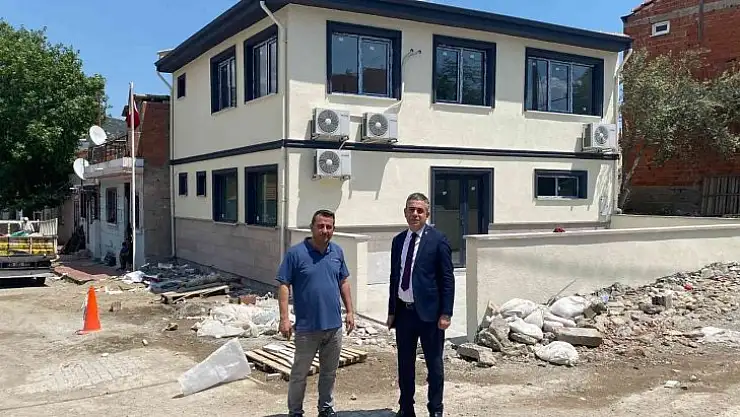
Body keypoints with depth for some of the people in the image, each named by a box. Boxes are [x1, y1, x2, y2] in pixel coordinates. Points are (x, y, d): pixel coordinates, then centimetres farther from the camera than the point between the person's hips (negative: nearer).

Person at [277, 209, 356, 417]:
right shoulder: (296, 253, -10)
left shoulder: (337, 252, 5)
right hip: (307, 327, -4)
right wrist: (284, 318, -15)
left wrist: (350, 311, 11)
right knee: (300, 373, 7)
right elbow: (284, 285, -10)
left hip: (334, 325, 5)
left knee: (329, 372, 17)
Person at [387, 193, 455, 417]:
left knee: (434, 364, 7)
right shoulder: (398, 240, 9)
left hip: (428, 312, -5)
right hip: (403, 312, 5)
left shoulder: (438, 239, -7)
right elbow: (394, 277, 13)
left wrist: (446, 313, -13)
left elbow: (447, 279, -8)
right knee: (405, 364, 14)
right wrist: (391, 311, 11)